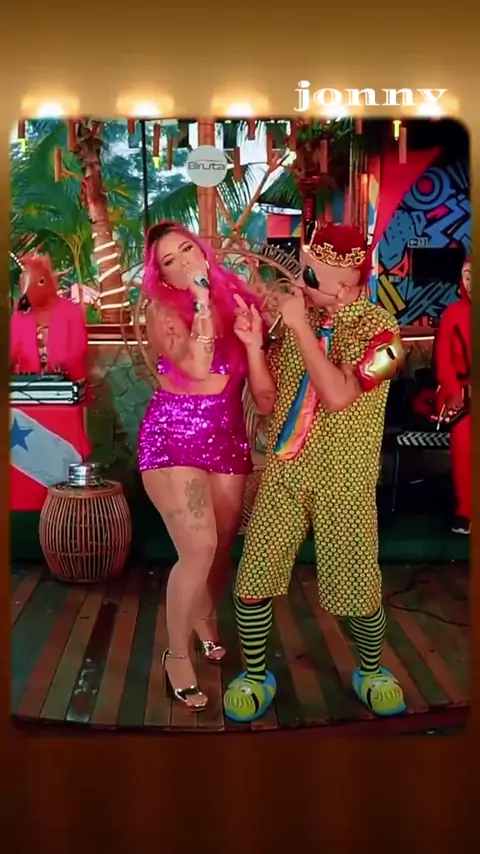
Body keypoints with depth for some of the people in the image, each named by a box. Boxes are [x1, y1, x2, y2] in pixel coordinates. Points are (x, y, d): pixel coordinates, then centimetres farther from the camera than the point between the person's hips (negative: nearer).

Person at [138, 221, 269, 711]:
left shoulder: (236, 299, 4)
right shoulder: (163, 310, -7)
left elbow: (259, 384, 5)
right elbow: (198, 367, -26)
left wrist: (252, 339, -11)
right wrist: (202, 299, -22)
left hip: (227, 441, 5)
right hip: (173, 440, -4)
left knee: (222, 546, 14)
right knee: (199, 549, -16)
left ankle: (205, 618, 45)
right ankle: (177, 653, 6)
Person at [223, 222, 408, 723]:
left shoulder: (377, 327, -11)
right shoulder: (297, 317, 3)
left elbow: (337, 397, -26)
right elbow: (270, 398, 6)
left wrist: (300, 327, -21)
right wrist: (254, 346, -10)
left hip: (344, 482, -3)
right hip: (283, 472, 4)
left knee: (357, 588, 4)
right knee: (253, 578, 0)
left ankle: (371, 672, 34)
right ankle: (254, 677, 23)